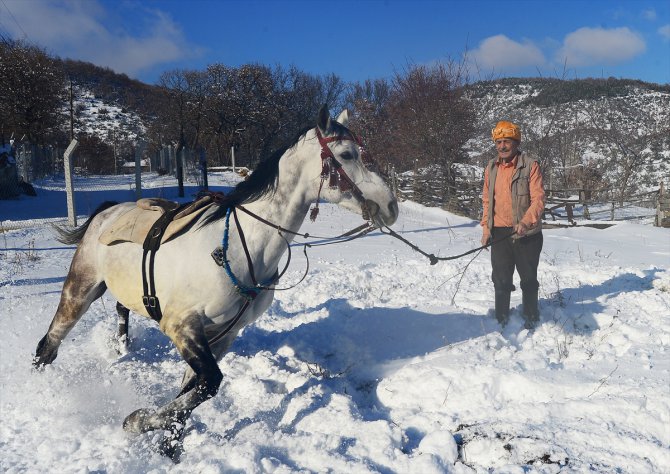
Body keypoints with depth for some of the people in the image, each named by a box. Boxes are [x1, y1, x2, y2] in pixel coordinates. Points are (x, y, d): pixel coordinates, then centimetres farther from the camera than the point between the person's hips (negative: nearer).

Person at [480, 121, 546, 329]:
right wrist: (486, 227, 7)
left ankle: (531, 317, 27)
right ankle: (502, 319, 21)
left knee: (528, 279, 10)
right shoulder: (491, 168, 8)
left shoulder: (530, 165, -8)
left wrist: (526, 222, -28)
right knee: (501, 280, 8)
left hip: (526, 234, -3)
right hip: (499, 233, 4)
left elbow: (538, 199, -14)